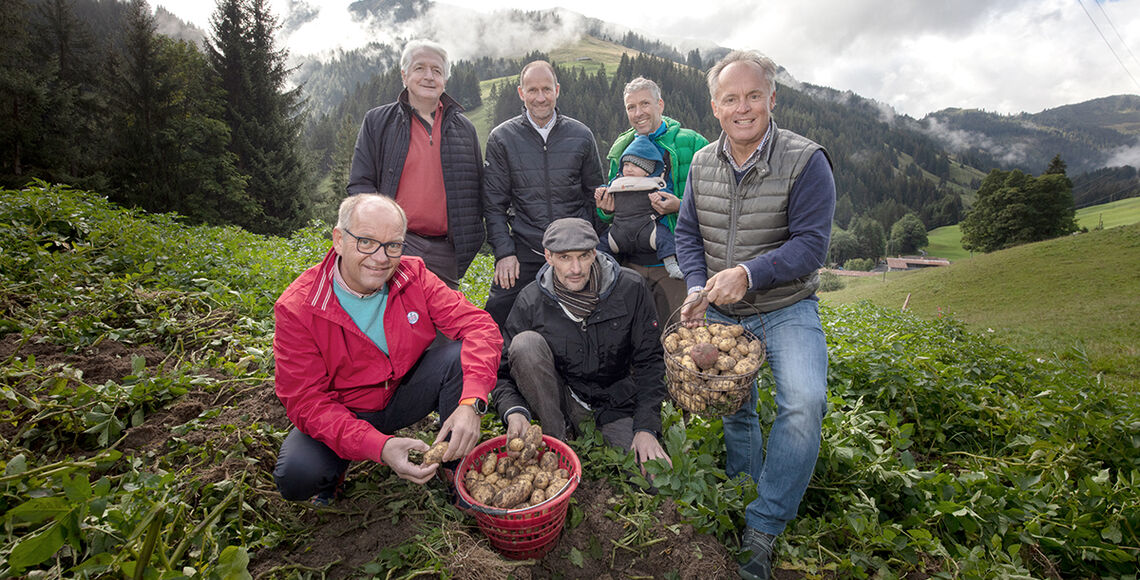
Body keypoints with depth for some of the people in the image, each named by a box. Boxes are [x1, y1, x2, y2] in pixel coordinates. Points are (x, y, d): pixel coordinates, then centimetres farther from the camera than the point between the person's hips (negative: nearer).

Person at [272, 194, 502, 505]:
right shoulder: (298, 307, -21)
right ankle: (334, 470, 9)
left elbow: (480, 327, -22)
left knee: (461, 354, -24)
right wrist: (379, 447, -38)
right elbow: (306, 401, -22)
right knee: (296, 475, -30)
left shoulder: (412, 275, -15)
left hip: (404, 392, 2)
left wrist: (471, 402, -40)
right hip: (342, 414, -1)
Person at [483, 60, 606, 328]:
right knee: (495, 324, -3)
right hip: (523, 253, -1)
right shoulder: (501, 138, 2)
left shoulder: (581, 136, 5)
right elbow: (494, 204, 2)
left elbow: (596, 196, 11)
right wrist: (503, 251, -7)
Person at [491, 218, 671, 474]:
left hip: (615, 403, 0)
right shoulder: (531, 301, -12)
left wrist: (646, 428, -15)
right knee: (525, 343, -26)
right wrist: (515, 412, -29)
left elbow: (650, 360, -7)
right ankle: (556, 440, -12)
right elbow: (503, 372, -8)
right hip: (558, 401, 0)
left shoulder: (630, 288, -12)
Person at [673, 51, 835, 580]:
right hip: (721, 313, 4)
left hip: (787, 310, -4)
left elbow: (810, 245, -18)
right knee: (733, 412, 14)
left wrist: (748, 273, -30)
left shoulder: (805, 160, -13)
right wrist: (697, 287, -9)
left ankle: (762, 529, -7)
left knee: (804, 403, -25)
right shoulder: (702, 164, 1)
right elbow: (687, 233, 7)